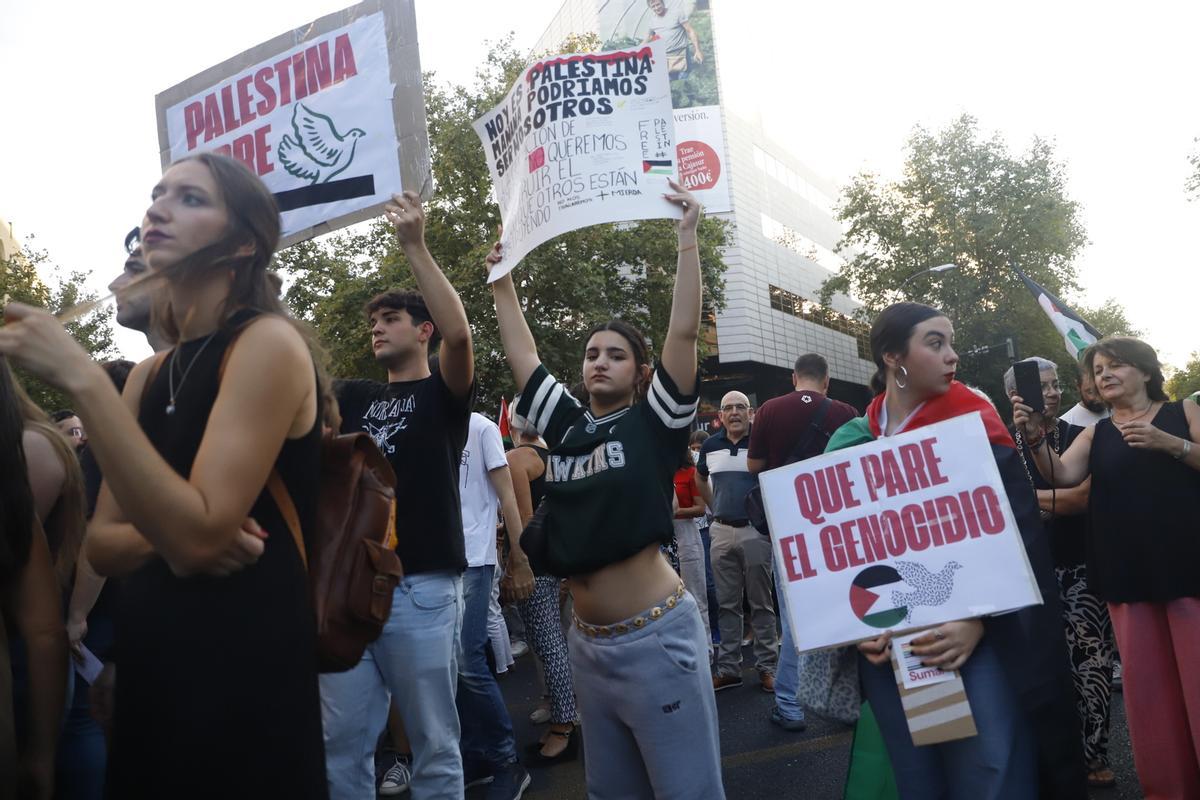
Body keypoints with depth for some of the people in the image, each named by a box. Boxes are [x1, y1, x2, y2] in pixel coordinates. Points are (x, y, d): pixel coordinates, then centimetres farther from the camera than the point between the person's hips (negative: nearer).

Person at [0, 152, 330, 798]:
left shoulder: (268, 342, -12)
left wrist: (81, 379, -21)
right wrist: (160, 539, -12)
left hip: (245, 666, -7)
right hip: (150, 659, 8)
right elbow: (99, 544, 10)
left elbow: (200, 532, -22)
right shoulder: (151, 374, 11)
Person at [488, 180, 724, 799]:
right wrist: (502, 282, 19)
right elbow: (520, 354, 16)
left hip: (655, 635, -6)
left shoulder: (654, 422, -3)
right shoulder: (565, 426, 9)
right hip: (588, 641, 6)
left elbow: (684, 331, -11)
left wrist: (687, 236, -10)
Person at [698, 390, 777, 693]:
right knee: (727, 604, 10)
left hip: (756, 530, -4)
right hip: (721, 531, 4)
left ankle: (767, 667, 12)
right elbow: (701, 478, 25)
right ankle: (728, 668, 17)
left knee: (761, 603, 4)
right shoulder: (710, 445, 6)